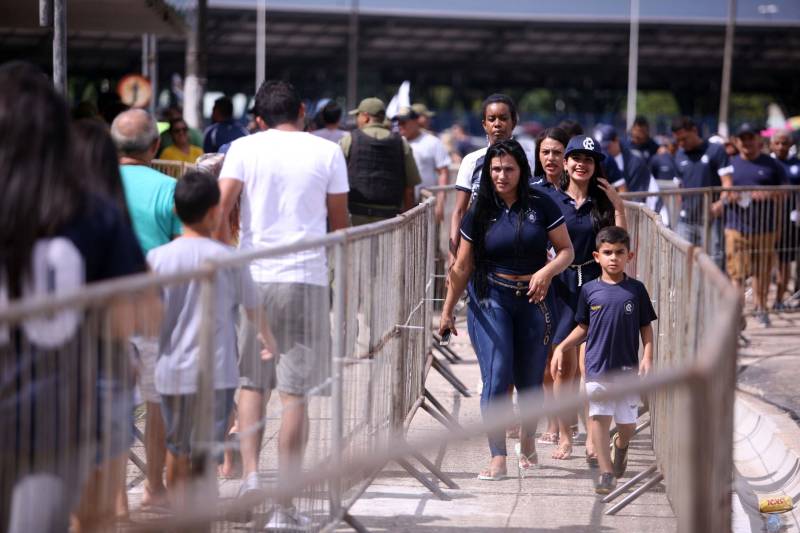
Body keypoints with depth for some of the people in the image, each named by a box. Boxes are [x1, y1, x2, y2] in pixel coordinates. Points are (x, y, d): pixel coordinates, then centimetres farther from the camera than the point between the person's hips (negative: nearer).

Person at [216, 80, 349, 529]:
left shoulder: (244, 148, 4)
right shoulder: (327, 152, 4)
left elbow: (220, 211, -6)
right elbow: (340, 223, 8)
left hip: (253, 277, 1)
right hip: (307, 279, -1)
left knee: (251, 383, 17)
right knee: (295, 393, 1)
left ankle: (250, 475, 0)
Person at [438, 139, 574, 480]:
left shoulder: (541, 205, -2)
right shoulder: (480, 212, 2)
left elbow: (566, 250, 0)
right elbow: (462, 267, 7)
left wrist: (546, 272, -19)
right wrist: (447, 311, 7)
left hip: (533, 300, 0)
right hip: (490, 299, 0)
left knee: (530, 380, 8)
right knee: (496, 377, -12)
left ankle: (527, 446, 33)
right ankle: (498, 459, -13)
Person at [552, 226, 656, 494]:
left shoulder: (636, 289, 1)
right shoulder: (589, 290, 3)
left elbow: (646, 327, 6)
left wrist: (648, 357, -5)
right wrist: (561, 347, 3)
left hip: (627, 368, 0)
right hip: (597, 366, 0)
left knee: (627, 423, 6)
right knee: (598, 417, -7)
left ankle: (620, 445, 40)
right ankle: (606, 472, -2)